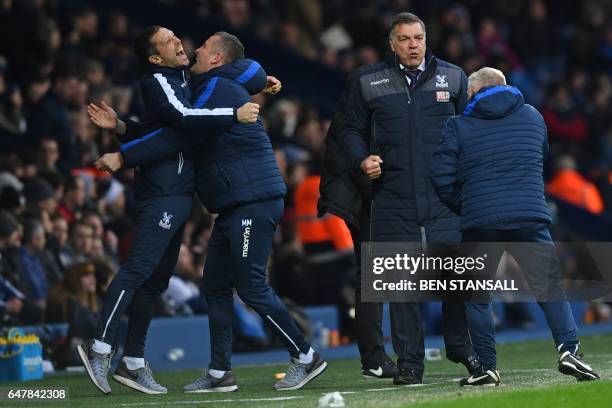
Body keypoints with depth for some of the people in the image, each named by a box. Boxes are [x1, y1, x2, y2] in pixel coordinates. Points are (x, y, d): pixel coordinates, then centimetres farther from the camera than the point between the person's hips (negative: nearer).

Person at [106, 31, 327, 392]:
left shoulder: (219, 89, -11)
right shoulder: (218, 88, 22)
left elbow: (181, 136, -19)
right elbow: (181, 131, 24)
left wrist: (123, 157, -16)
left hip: (254, 201, -10)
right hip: (234, 207, 10)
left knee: (252, 287, -9)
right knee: (216, 286, 9)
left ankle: (306, 358, -2)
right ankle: (220, 373, 11)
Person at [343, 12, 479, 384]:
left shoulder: (452, 77, 10)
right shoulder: (368, 82, 8)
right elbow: (353, 130, 15)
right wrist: (362, 160, -4)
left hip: (445, 196, 0)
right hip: (393, 197, 0)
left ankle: (460, 346, 17)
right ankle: (409, 361, 5)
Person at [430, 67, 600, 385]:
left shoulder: (457, 127, 6)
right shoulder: (533, 117, 16)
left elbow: (442, 178, 1)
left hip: (478, 223, -1)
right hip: (529, 218, 1)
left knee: (477, 296, 10)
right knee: (550, 287, 4)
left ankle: (487, 366, 7)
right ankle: (568, 347, -13)